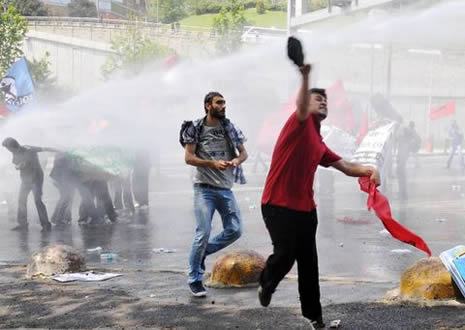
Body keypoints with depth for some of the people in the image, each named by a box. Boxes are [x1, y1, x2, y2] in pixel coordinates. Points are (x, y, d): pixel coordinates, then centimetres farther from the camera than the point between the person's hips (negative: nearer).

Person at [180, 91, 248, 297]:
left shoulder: (229, 128, 8)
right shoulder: (196, 129, -5)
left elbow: (244, 152, 12)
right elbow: (189, 158, -7)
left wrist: (237, 160, -11)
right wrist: (213, 163, -20)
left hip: (225, 188, 5)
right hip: (204, 188, -5)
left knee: (235, 230, 0)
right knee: (203, 232, -9)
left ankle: (204, 251, 23)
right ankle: (194, 280, 4)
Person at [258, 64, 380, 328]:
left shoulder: (319, 144, 18)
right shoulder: (300, 124, -4)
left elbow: (346, 167, 19)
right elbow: (301, 108, -27)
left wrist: (370, 170, -2)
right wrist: (306, 77, -46)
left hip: (305, 209, 8)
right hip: (278, 206, -8)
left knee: (309, 263, 9)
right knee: (285, 255, -11)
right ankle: (266, 285, 23)